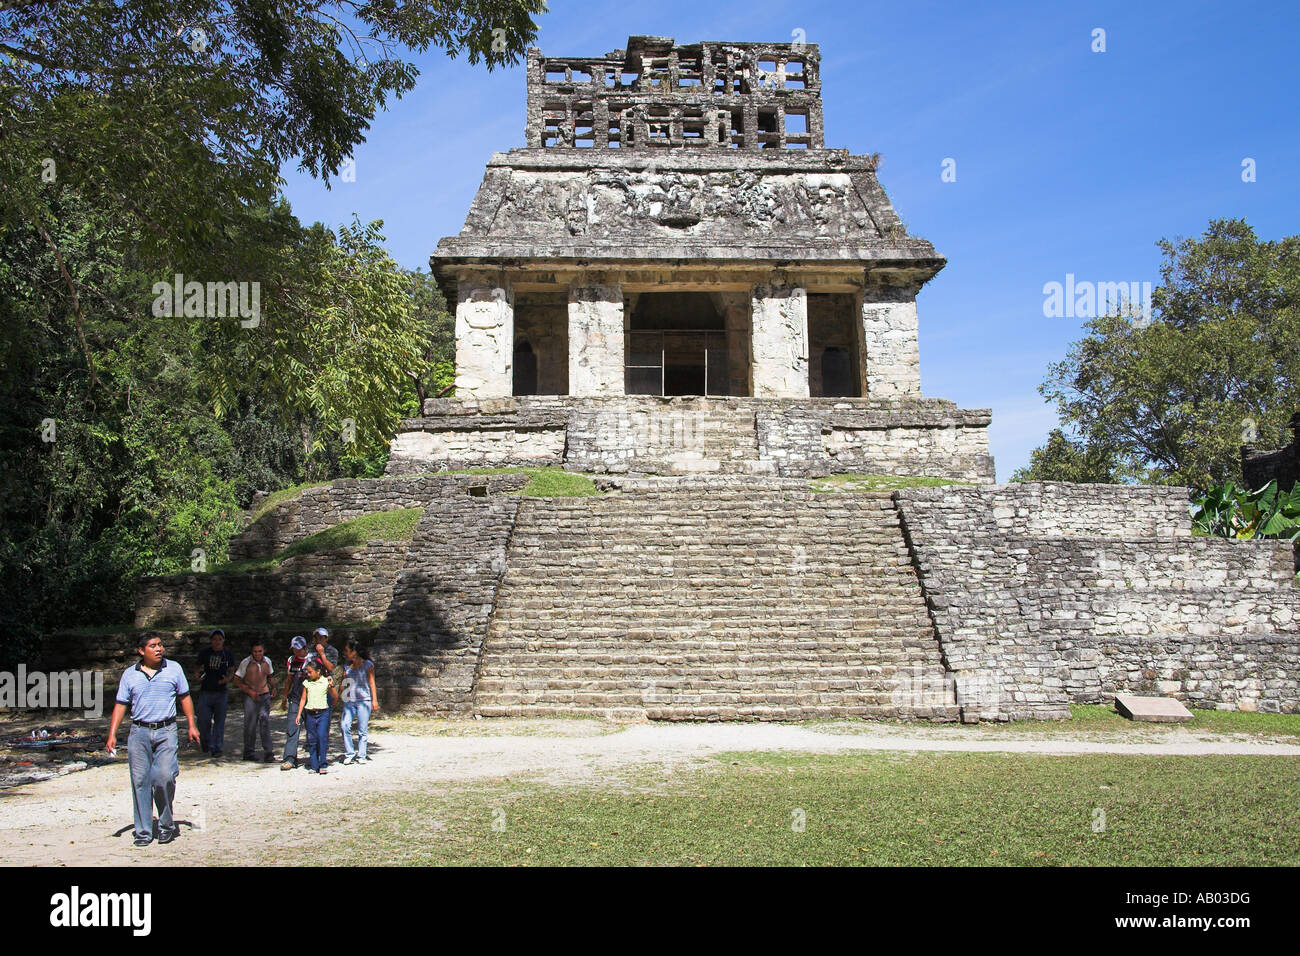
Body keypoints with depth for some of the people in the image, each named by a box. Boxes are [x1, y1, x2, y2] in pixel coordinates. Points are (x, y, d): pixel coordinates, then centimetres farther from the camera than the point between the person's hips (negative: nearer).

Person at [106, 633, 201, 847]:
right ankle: (143, 831, 9)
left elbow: (185, 697, 13)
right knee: (140, 781, 0)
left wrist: (192, 725, 7)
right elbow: (121, 705, 10)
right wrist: (112, 735, 3)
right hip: (139, 732, 1)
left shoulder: (174, 669, 7)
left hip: (166, 730, -1)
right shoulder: (130, 675, 8)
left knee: (165, 777, -13)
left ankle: (166, 824, 7)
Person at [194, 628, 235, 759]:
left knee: (219, 721, -1)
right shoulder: (205, 654, 6)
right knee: (204, 720, -3)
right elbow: (198, 668, 15)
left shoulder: (228, 655, 6)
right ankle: (206, 744, 22)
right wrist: (197, 674, -9)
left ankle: (216, 749, 3)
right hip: (206, 692, 0)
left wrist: (227, 678, -10)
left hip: (221, 693, 0)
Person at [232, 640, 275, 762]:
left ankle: (267, 752, -7)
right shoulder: (246, 663, -7)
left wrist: (273, 687, 3)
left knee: (265, 722, -6)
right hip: (250, 697, -3)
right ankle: (248, 752, 13)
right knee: (250, 724, 0)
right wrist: (250, 691, -13)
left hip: (265, 695, 3)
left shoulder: (267, 661, 6)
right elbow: (237, 681, -4)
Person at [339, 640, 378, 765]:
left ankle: (361, 756, 7)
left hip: (364, 700, -4)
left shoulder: (367, 664, 3)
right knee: (345, 725, -13)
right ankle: (349, 754, -4)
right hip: (349, 701, 4)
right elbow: (344, 684, 17)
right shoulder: (347, 666, 15)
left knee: (362, 729, -3)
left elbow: (372, 683, 1)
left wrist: (374, 700, -4)